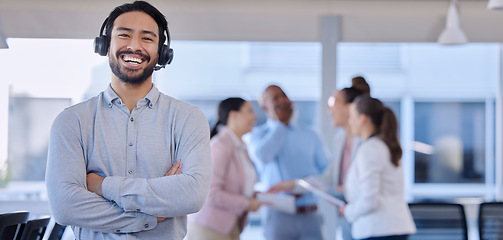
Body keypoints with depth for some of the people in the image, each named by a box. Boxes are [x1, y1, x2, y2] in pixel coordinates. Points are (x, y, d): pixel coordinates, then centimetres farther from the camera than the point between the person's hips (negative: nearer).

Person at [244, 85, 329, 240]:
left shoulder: (310, 136, 16)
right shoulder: (257, 135, 7)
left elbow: (326, 172, 12)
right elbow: (263, 156, -16)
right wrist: (279, 123, -3)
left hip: (310, 216, 2)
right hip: (279, 214, -2)